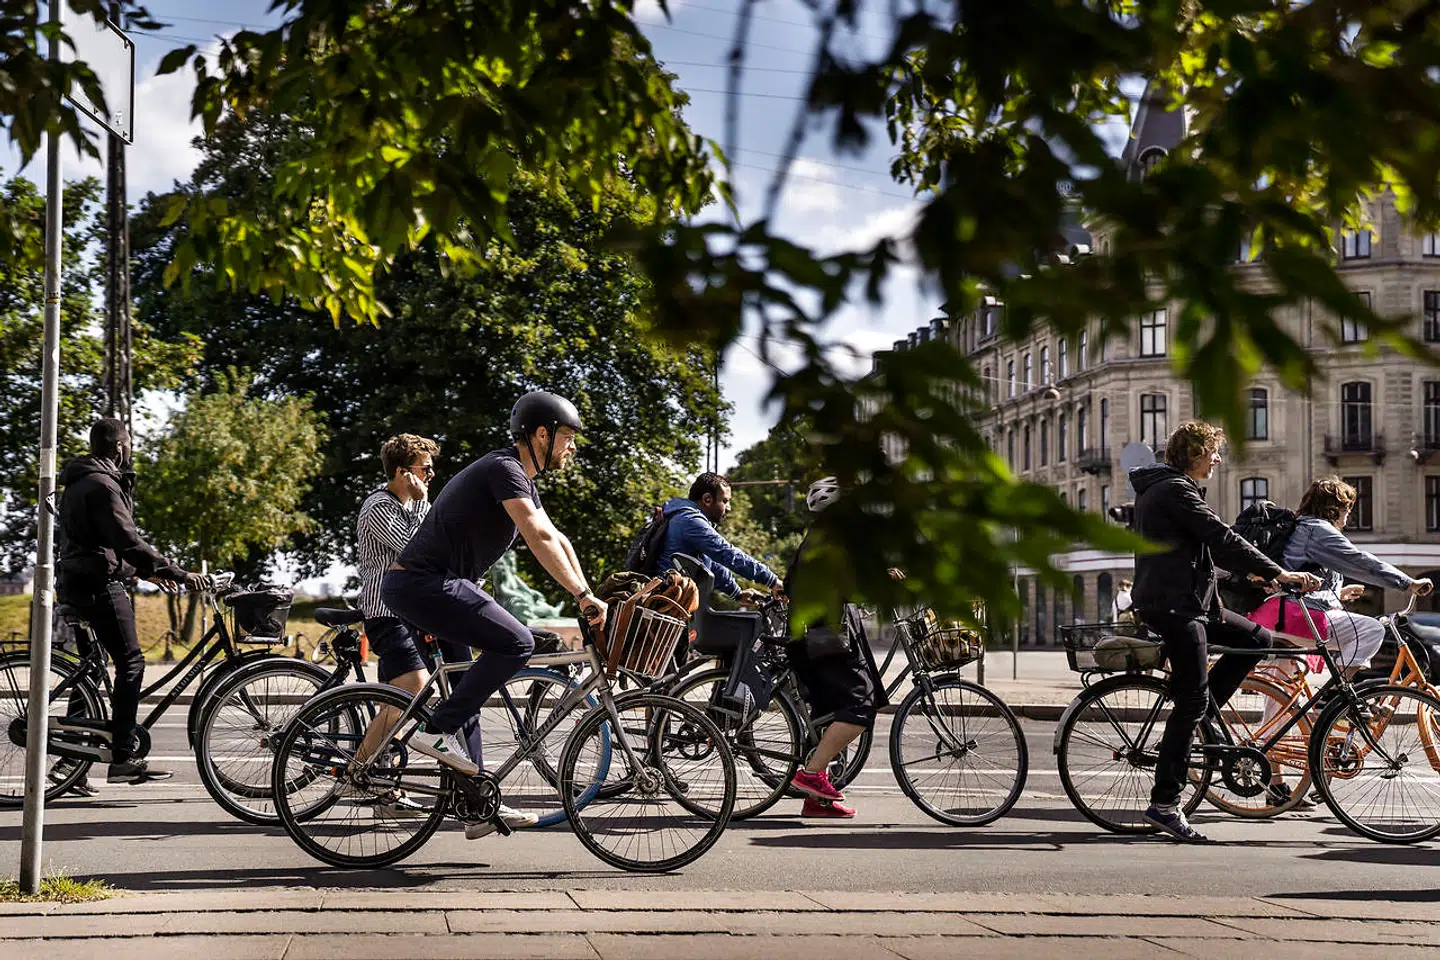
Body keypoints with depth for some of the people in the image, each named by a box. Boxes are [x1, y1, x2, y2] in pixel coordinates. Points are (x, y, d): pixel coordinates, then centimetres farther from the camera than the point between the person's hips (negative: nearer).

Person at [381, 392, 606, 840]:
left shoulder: (522, 478, 18)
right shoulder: (504, 469, -14)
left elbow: (557, 540, 19)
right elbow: (539, 539, -24)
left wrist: (587, 596, 10)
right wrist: (584, 596, -23)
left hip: (435, 584, 11)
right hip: (421, 585, -11)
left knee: (467, 691, 12)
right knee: (515, 643, -19)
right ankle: (436, 731, -14)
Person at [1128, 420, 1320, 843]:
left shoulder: (1162, 489, 20)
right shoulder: (1175, 490, -13)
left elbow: (1209, 544, 26)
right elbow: (1222, 539, -19)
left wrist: (1254, 572, 21)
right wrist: (1278, 573, -17)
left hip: (1191, 601, 10)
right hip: (1174, 605, -10)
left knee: (1258, 639, 14)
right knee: (1193, 700, -10)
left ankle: (1187, 727, 11)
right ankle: (1164, 804, -9)